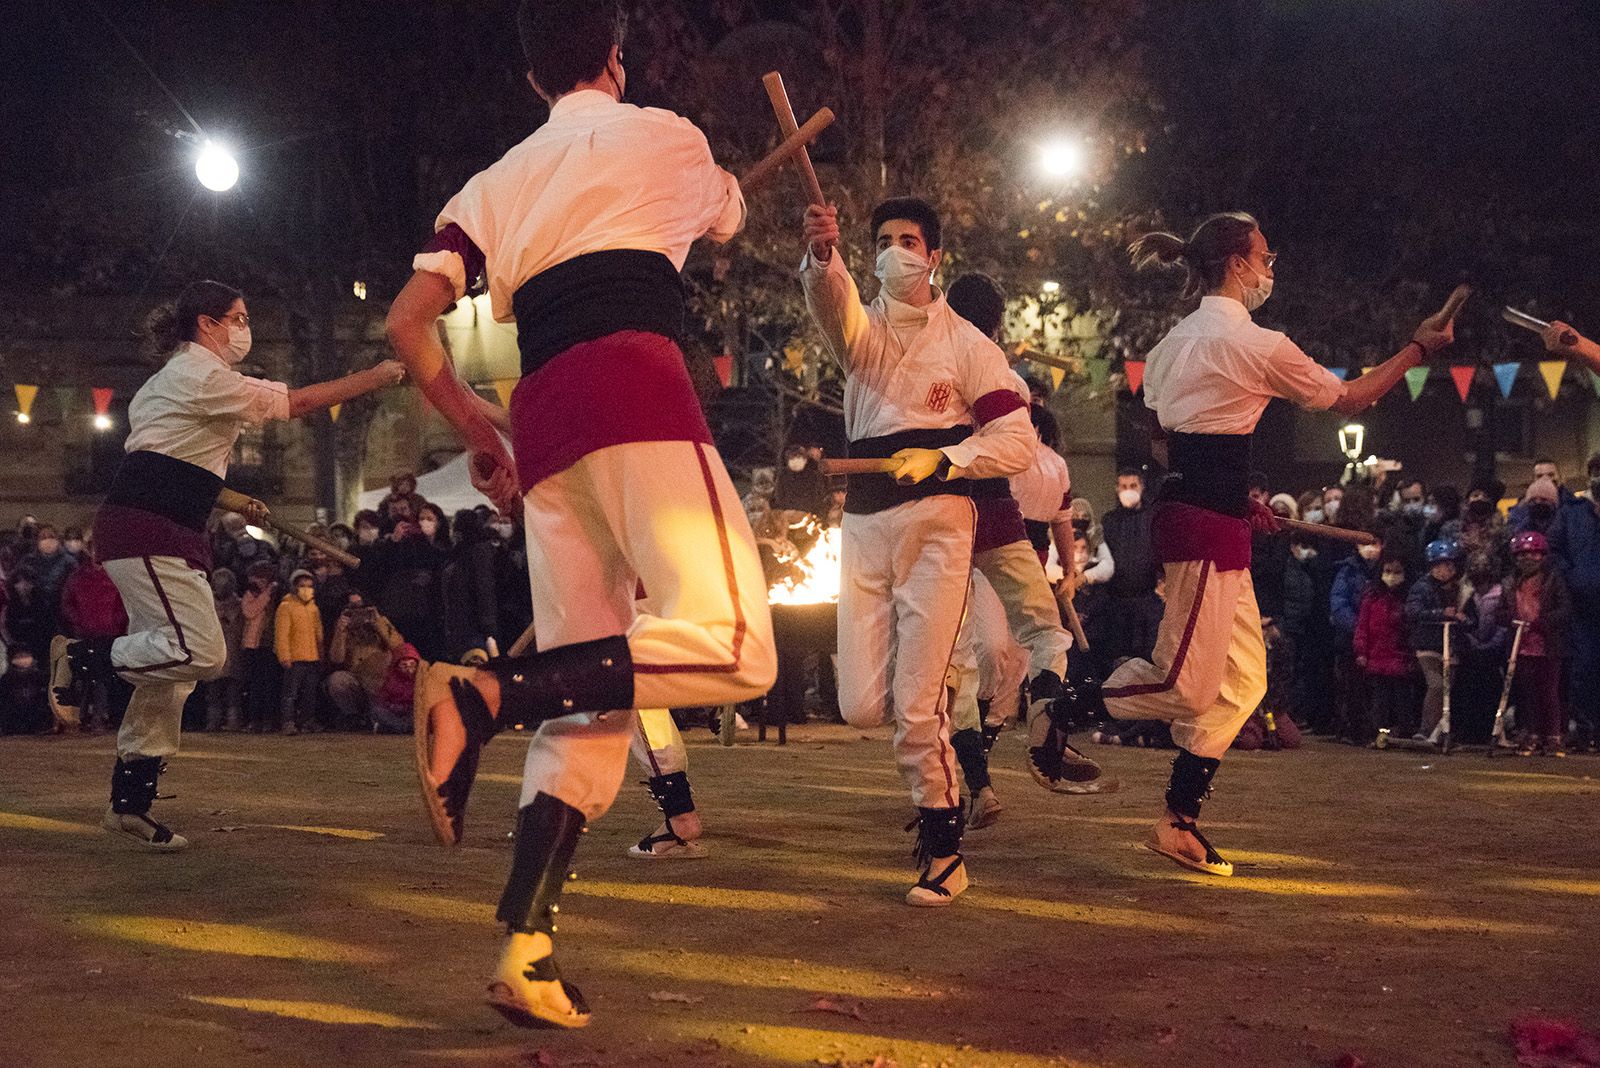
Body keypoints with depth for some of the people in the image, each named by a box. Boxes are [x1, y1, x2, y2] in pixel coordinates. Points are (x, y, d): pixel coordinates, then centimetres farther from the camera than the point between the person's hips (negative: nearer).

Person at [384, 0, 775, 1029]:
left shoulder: (497, 184, 25)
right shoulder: (664, 136, 17)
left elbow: (409, 322, 15)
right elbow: (727, 215, 39)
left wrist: (476, 425, 25)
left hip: (542, 417, 6)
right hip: (635, 383, -6)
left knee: (591, 693, 7)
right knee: (731, 645, -17)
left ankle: (528, 949, -4)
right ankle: (483, 694, -30)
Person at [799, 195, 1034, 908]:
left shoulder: (965, 343, 5)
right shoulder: (859, 326, 12)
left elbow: (1018, 440, 0)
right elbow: (828, 296, -14)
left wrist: (943, 457, -16)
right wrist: (821, 254, -37)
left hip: (935, 522, -4)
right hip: (864, 523, 4)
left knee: (915, 703, -11)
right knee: (861, 706, 0)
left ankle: (944, 848, 2)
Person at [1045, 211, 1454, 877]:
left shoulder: (1177, 341, 15)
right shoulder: (1258, 345, -11)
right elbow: (1346, 399, 1)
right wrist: (1418, 351, 12)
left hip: (1185, 508, 10)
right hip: (1211, 527, -10)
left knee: (1242, 680, 11)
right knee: (1185, 684, -6)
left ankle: (1179, 822, 11)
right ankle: (1057, 713, 3)